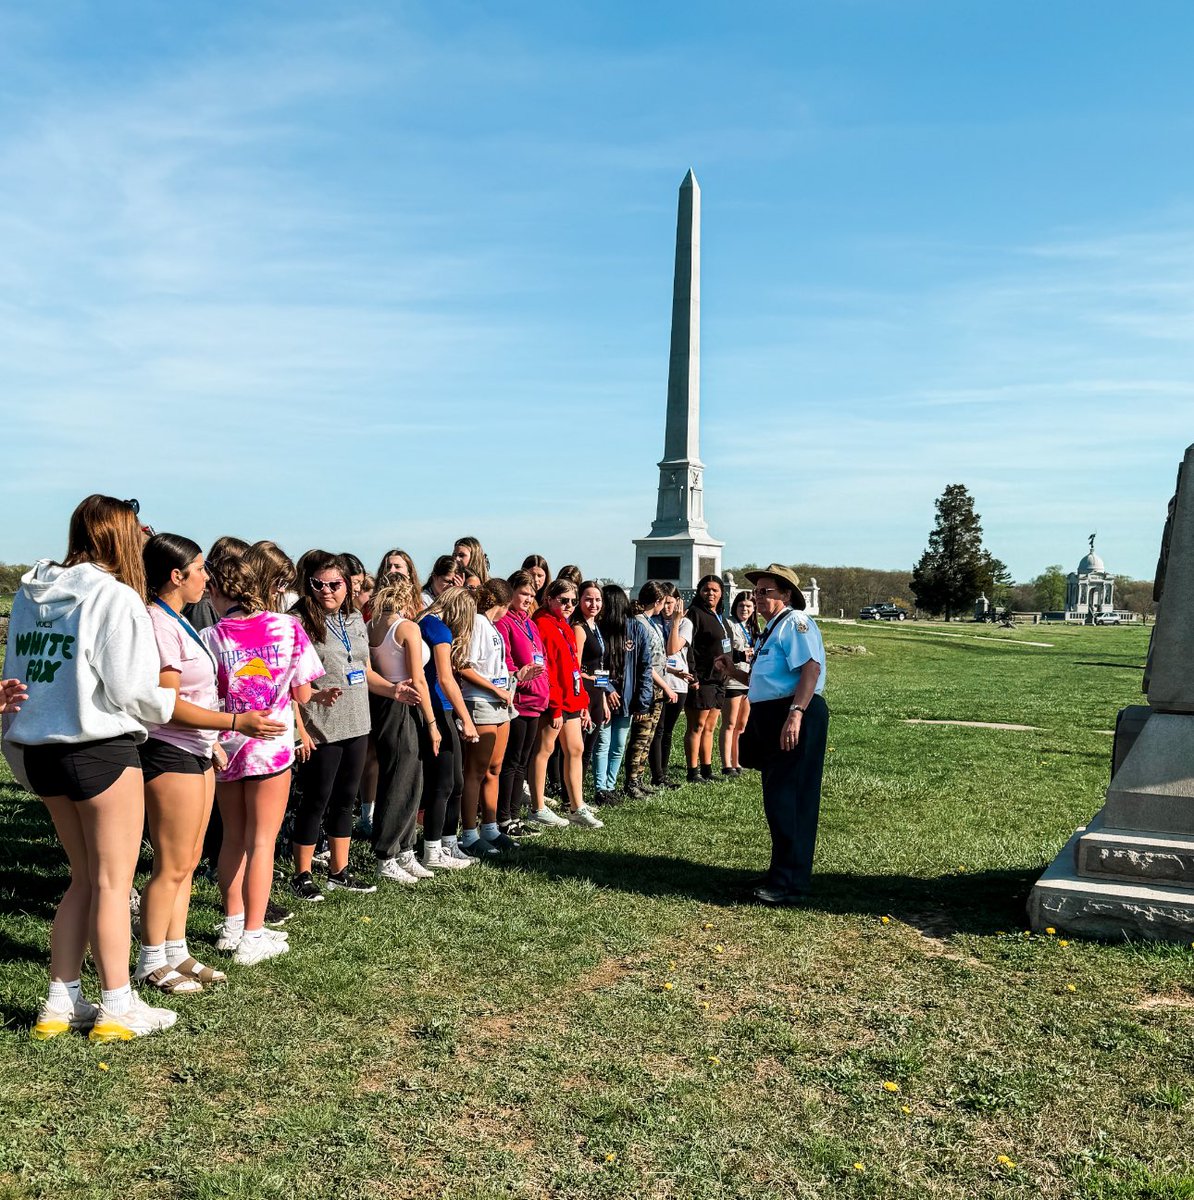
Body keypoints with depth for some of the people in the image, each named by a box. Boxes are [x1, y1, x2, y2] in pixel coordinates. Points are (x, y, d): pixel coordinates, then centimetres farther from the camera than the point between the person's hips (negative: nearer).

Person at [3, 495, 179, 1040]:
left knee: (84, 878, 19)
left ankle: (61, 1002, 23)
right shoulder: (115, 597, -15)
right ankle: (117, 1008, 13)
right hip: (100, 748, -7)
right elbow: (129, 690, -16)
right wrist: (170, 703, 2)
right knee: (113, 882, 5)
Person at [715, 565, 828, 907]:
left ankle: (790, 885, -1)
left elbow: (811, 668, -22)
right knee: (777, 801, 15)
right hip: (770, 722, 10)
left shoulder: (795, 622, -8)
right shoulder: (771, 630, 22)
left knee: (787, 800, -8)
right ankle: (783, 876, 25)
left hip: (794, 721, -10)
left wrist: (795, 714, -30)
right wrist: (734, 670, 14)